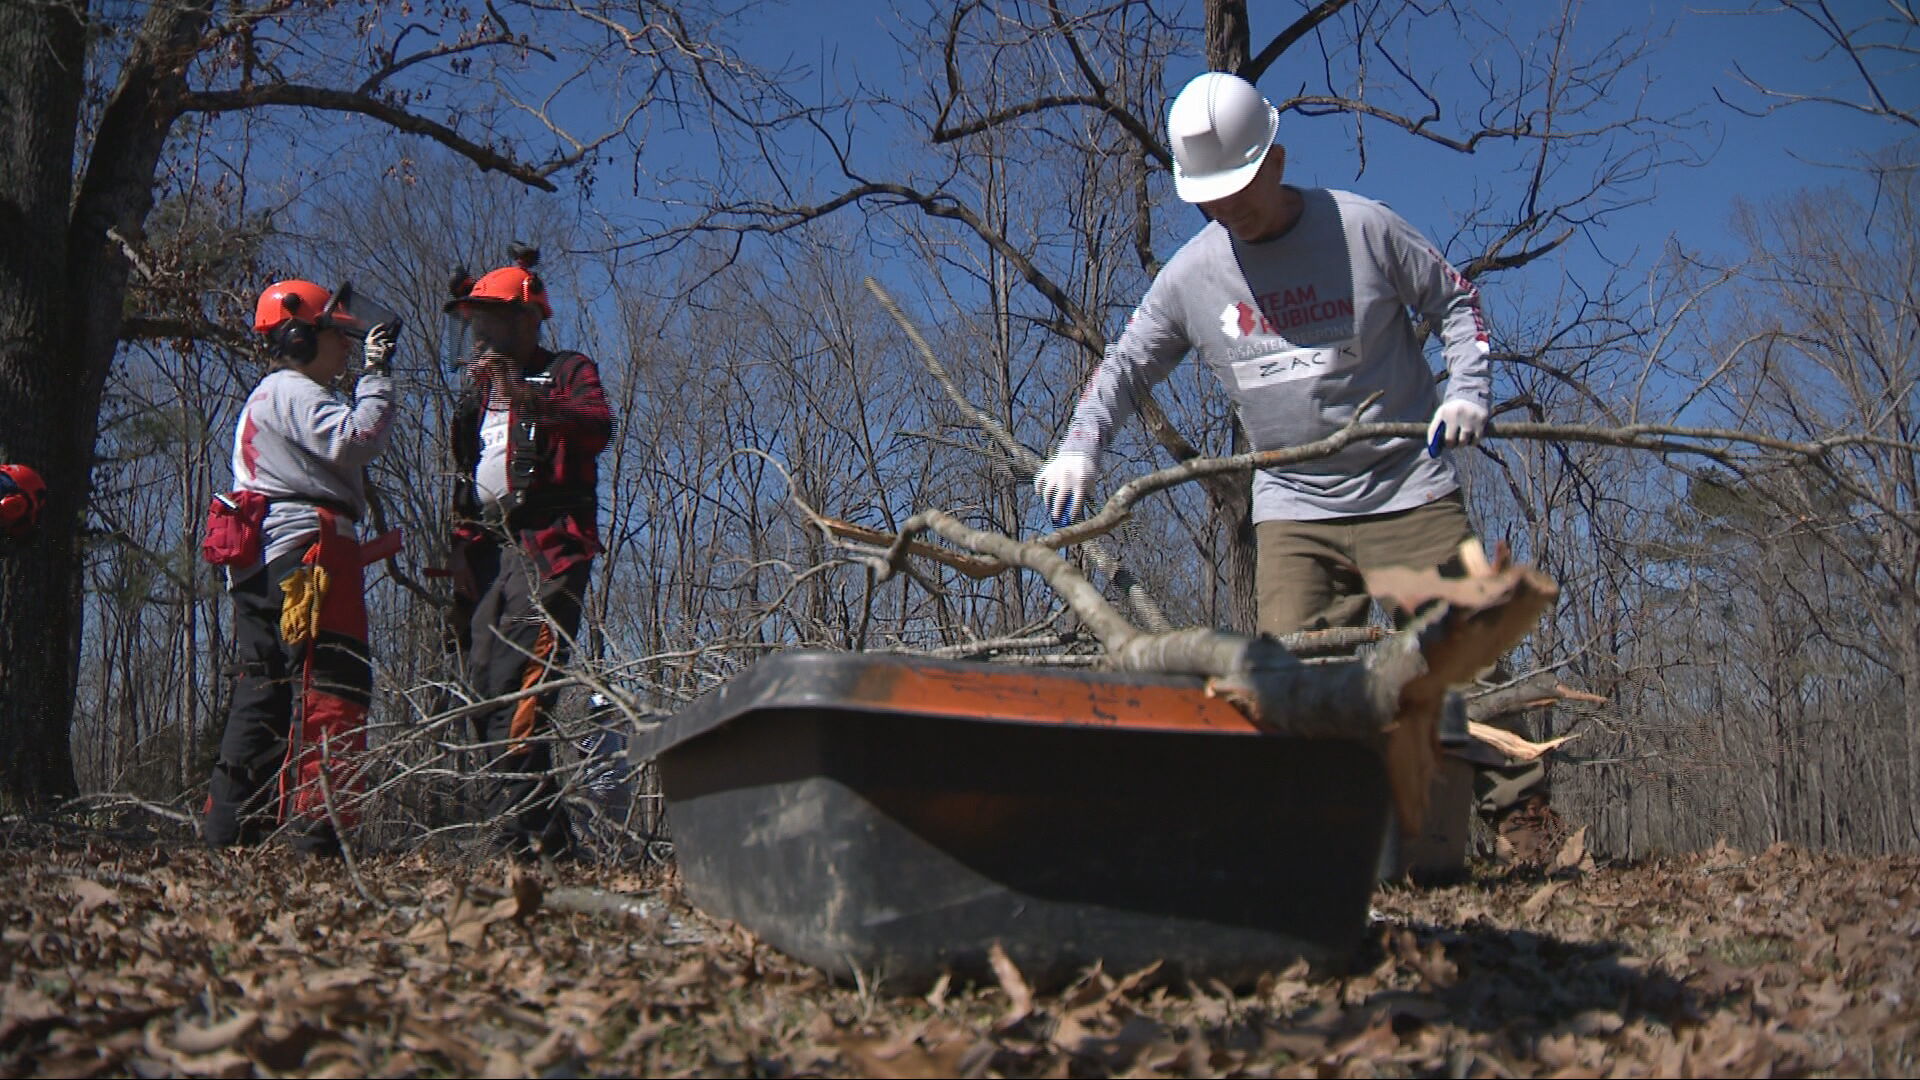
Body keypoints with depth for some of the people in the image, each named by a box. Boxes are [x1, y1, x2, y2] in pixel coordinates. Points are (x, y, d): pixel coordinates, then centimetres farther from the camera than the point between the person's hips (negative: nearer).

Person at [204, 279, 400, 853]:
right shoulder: (295, 392, -4)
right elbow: (357, 440, -18)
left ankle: (230, 827, 11)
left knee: (265, 692, 11)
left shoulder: (264, 398, 29)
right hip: (308, 547, -11)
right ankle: (319, 830, -18)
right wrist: (376, 375, -10)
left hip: (261, 564, 11)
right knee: (330, 684, -13)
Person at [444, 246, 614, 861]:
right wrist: (462, 553, 18)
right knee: (487, 692, 4)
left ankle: (520, 836, -22)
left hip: (546, 545, -8)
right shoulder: (480, 394, 27)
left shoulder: (567, 372, 3)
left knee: (514, 693, -20)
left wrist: (529, 397, -33)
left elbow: (598, 427, -19)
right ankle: (550, 841, 8)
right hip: (488, 550, 8)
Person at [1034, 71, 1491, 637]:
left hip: (1410, 498, -1)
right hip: (1292, 510, 2)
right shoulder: (1189, 273, 3)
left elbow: (1455, 301, 7)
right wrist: (1078, 449, -4)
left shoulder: (1363, 227, -4)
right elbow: (1125, 366, 12)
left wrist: (1466, 391, -8)